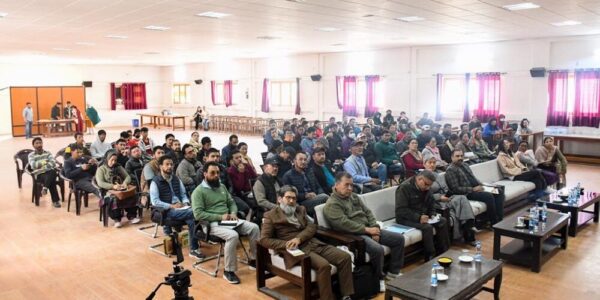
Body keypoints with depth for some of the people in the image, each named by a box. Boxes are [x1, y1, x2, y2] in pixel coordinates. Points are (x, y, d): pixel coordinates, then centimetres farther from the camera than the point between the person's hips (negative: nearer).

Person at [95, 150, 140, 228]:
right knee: (114, 199, -38)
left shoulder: (119, 167, 17)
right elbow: (100, 183, -11)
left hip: (121, 190, 4)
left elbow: (128, 176, 10)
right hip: (108, 192, -4)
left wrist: (125, 183, -15)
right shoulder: (101, 169, 3)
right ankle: (116, 219, -25)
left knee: (133, 196, -27)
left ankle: (131, 216, -16)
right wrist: (113, 186, -26)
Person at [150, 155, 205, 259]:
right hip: (166, 211, -5)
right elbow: (155, 202, -10)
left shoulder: (176, 179, 17)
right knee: (193, 212, -29)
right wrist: (172, 206, -18)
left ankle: (193, 249, -21)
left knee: (191, 218, -28)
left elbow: (183, 194, 20)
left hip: (180, 208, 5)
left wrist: (185, 203, -2)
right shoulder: (155, 182, -1)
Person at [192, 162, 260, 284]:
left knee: (254, 228, -10)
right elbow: (198, 214, -16)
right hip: (213, 224, -7)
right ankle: (229, 271, -21)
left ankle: (253, 259, 5)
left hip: (228, 220, 7)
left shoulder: (222, 186, 16)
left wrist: (233, 213, -4)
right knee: (233, 235, -35)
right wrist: (220, 217, -20)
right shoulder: (198, 191, -7)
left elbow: (231, 203, 20)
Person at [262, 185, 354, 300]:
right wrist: (286, 244, -16)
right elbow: (264, 239, -4)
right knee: (324, 265, -32)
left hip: (313, 243, 6)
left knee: (345, 257, -13)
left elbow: (312, 227, 9)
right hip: (296, 249, -6)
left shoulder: (300, 209, 21)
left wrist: (299, 238, -12)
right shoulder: (271, 215, 5)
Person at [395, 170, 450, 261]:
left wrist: (433, 215, -3)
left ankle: (442, 253, 1)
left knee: (443, 221, -8)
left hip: (422, 216, 8)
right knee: (427, 227, -29)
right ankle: (430, 257, -17)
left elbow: (431, 205, 18)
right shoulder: (404, 188, -19)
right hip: (406, 219, -8)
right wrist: (418, 218, -31)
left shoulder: (425, 189, 7)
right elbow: (400, 210, -25)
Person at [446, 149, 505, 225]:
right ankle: (494, 223, -15)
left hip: (476, 188, 9)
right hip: (467, 193, -9)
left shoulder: (465, 166, 17)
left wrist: (482, 185, 4)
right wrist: (473, 189, -18)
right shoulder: (450, 170, -11)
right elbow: (456, 189, -16)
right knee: (489, 196, -28)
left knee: (499, 193, -4)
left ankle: (499, 218, -10)